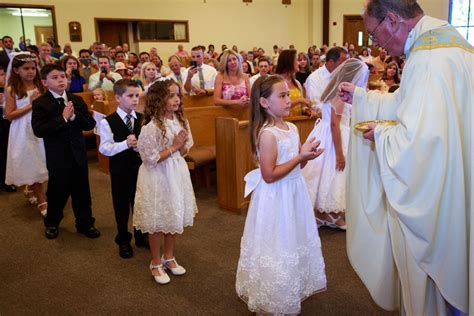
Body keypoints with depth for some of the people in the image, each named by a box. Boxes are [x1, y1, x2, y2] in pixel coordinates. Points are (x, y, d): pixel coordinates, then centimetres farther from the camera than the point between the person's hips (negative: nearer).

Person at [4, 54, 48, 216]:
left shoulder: (40, 86, 4)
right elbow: (9, 115, -10)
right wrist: (30, 105, -16)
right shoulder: (12, 90, -6)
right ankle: (42, 201, 8)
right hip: (23, 132, -4)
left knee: (39, 163, 14)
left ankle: (30, 189, 40)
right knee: (32, 165, 1)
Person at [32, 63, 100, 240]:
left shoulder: (77, 100, 4)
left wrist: (74, 116, -20)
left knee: (82, 191, 12)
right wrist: (62, 118, -23)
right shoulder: (40, 103, -8)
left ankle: (85, 223, 28)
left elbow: (90, 124, -2)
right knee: (57, 192, 11)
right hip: (57, 156, -3)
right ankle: (52, 223, 34)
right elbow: (38, 130, -19)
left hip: (78, 153, 4)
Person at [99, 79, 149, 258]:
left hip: (140, 167, 3)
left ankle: (141, 236, 36)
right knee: (121, 206, 11)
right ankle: (123, 240, 29)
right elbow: (104, 148, -16)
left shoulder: (142, 119, -1)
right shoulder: (108, 122, -11)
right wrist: (125, 144, -27)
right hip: (120, 170, -3)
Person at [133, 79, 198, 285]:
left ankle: (168, 257, 36)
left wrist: (181, 144, -14)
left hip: (177, 174, 6)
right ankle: (156, 263, 27)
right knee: (158, 222, 8)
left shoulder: (180, 121, 0)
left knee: (174, 217, 17)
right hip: (158, 178, -6)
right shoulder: (151, 127, -21)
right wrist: (173, 146, -19)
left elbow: (184, 152, 8)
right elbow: (150, 159, -20)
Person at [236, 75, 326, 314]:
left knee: (295, 244, 20)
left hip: (293, 193, 8)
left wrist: (307, 156, -6)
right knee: (278, 248, 5)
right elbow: (269, 175, -24)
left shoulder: (292, 128, 5)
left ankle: (295, 290, 41)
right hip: (275, 198, -8)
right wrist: (300, 156, -22)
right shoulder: (267, 134, -21)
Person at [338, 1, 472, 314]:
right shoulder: (442, 39, 7)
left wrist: (381, 134, -16)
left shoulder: (430, 59, -26)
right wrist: (360, 97, 18)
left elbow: (419, 138, -34)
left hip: (434, 193, -10)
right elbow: (407, 103, 18)